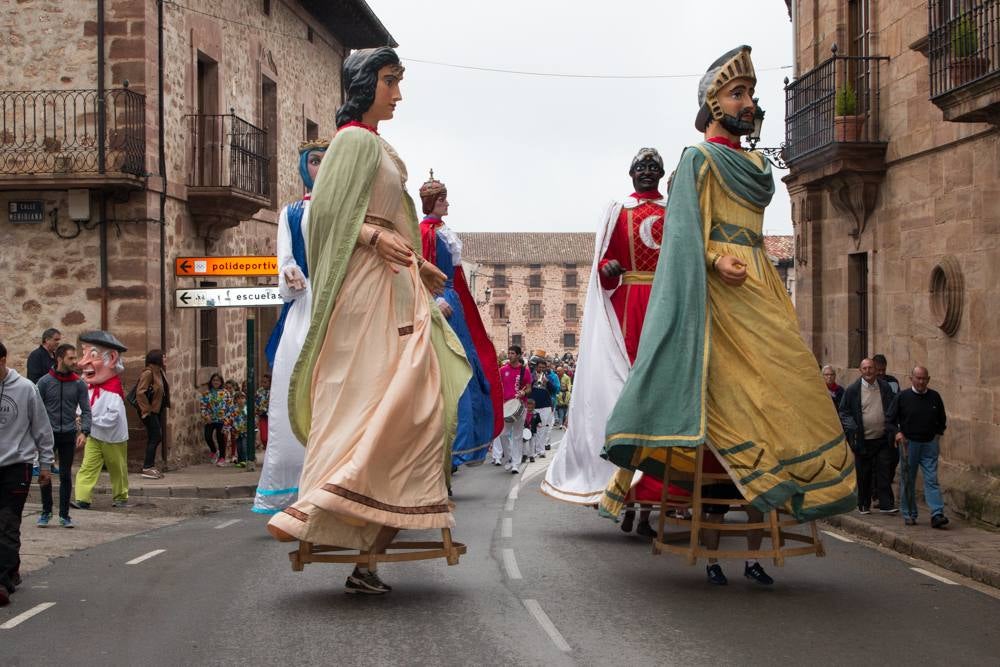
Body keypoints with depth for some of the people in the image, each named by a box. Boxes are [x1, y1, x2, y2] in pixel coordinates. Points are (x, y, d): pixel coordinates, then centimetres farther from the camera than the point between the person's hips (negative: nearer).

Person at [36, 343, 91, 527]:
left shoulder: (79, 384, 1)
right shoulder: (44, 382, -2)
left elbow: (86, 410, 0)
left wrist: (84, 432, -14)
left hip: (68, 435, 1)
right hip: (48, 434, -1)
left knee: (66, 476, 5)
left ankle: (64, 514, 12)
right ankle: (46, 512, 17)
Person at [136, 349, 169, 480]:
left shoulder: (160, 372, 10)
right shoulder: (148, 373, -18)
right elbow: (140, 392, -23)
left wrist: (164, 408, 14)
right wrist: (147, 409, -19)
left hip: (158, 410, 9)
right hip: (150, 412, -9)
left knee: (155, 438, 12)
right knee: (155, 437, -9)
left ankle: (150, 466, 20)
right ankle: (147, 469, -6)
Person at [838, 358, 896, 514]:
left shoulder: (885, 387, 6)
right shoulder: (852, 389, -1)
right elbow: (843, 412, 3)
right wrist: (852, 429, -11)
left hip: (882, 439, 1)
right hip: (863, 441, -1)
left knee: (884, 472, -3)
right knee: (863, 475, 6)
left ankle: (886, 504, 0)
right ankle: (864, 505, 17)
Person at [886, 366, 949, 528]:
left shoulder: (935, 397, 6)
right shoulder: (902, 397, -2)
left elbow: (942, 420, 21)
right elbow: (889, 420, 0)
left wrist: (938, 434, 9)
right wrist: (897, 433, -16)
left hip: (929, 444, 1)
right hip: (908, 443, -1)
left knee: (931, 479, -6)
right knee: (907, 481, 5)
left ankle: (937, 515, -12)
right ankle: (909, 515, 15)